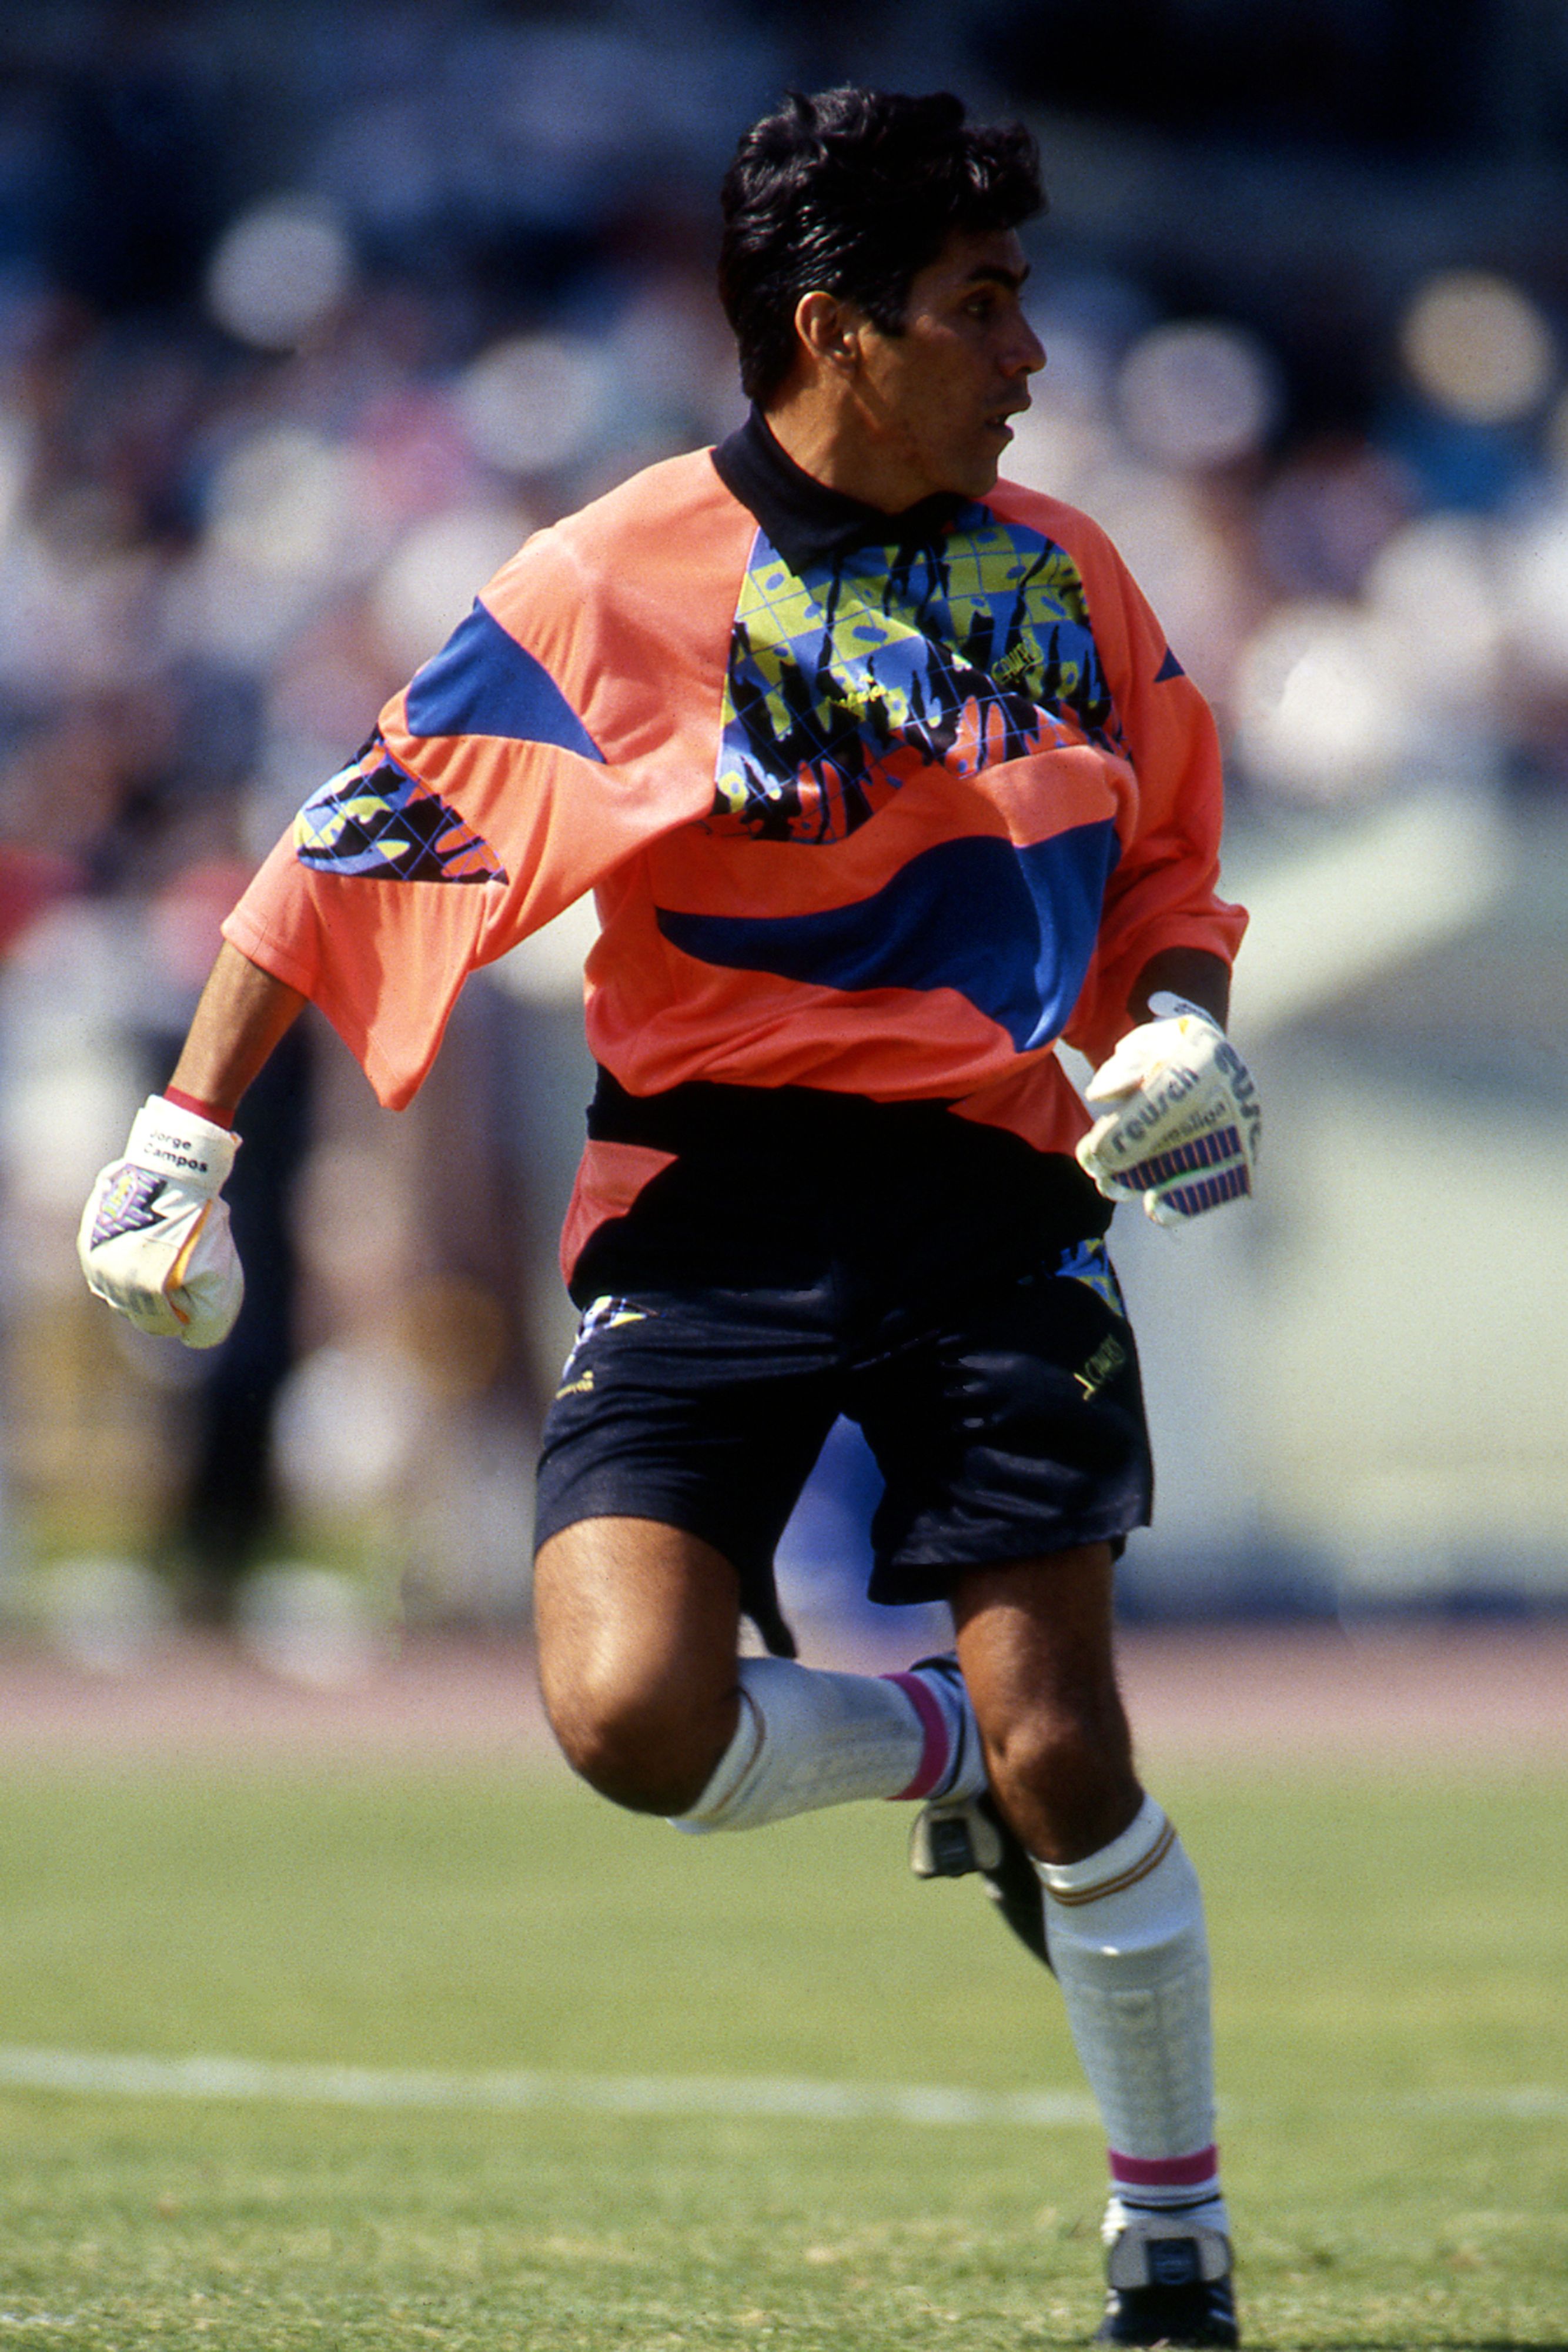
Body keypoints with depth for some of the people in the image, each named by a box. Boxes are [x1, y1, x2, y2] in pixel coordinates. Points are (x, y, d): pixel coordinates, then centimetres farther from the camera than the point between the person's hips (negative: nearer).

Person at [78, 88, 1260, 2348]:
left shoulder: (1062, 575, 6)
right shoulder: (624, 582, -7)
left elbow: (1166, 863, 21)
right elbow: (363, 840, -3)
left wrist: (1179, 1024, -1)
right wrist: (182, 1139, -5)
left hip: (992, 1202, 2)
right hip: (712, 1202, -2)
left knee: (1063, 1756, -4)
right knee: (632, 1712, -20)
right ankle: (938, 1745, 14)